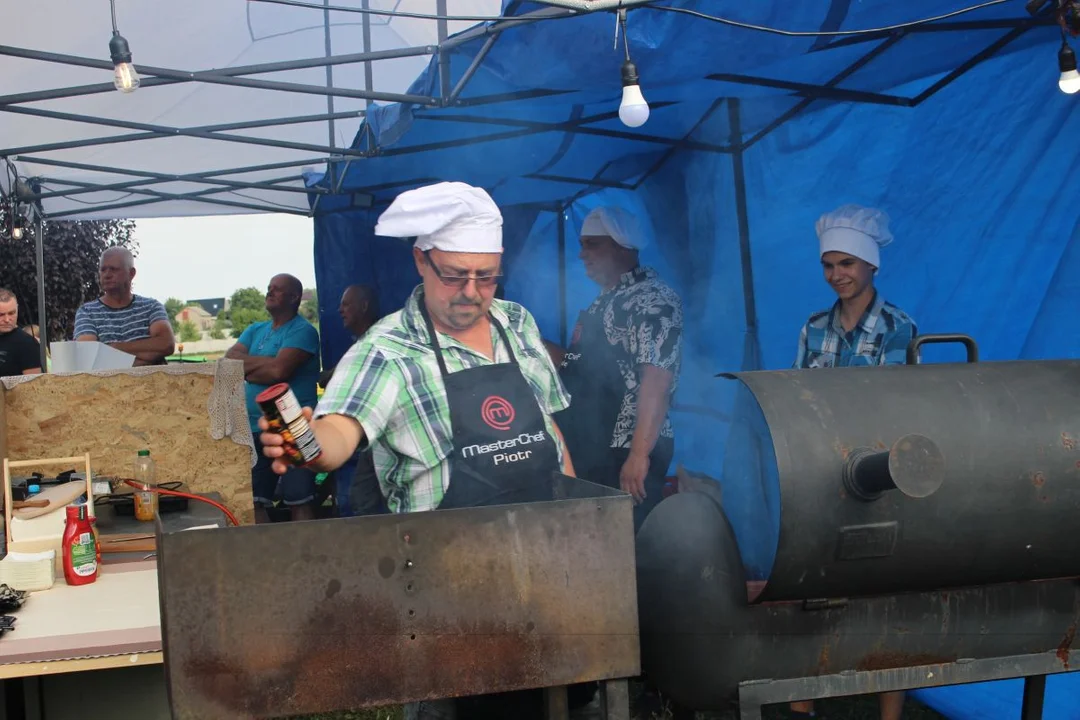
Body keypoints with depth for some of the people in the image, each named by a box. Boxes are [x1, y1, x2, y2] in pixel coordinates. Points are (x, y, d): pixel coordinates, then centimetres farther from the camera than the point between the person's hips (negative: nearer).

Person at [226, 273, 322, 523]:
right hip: (255, 430, 7)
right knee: (253, 502, 9)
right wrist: (265, 363, -8)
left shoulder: (303, 331, -5)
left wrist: (246, 367, -2)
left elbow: (279, 371, -18)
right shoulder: (255, 330, 17)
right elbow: (229, 360, 3)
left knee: (299, 503, -6)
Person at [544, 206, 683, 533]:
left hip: (628, 452, -9)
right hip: (592, 449, 9)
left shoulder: (651, 298, -13)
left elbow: (657, 377, -21)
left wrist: (639, 454, -26)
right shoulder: (603, 302, 17)